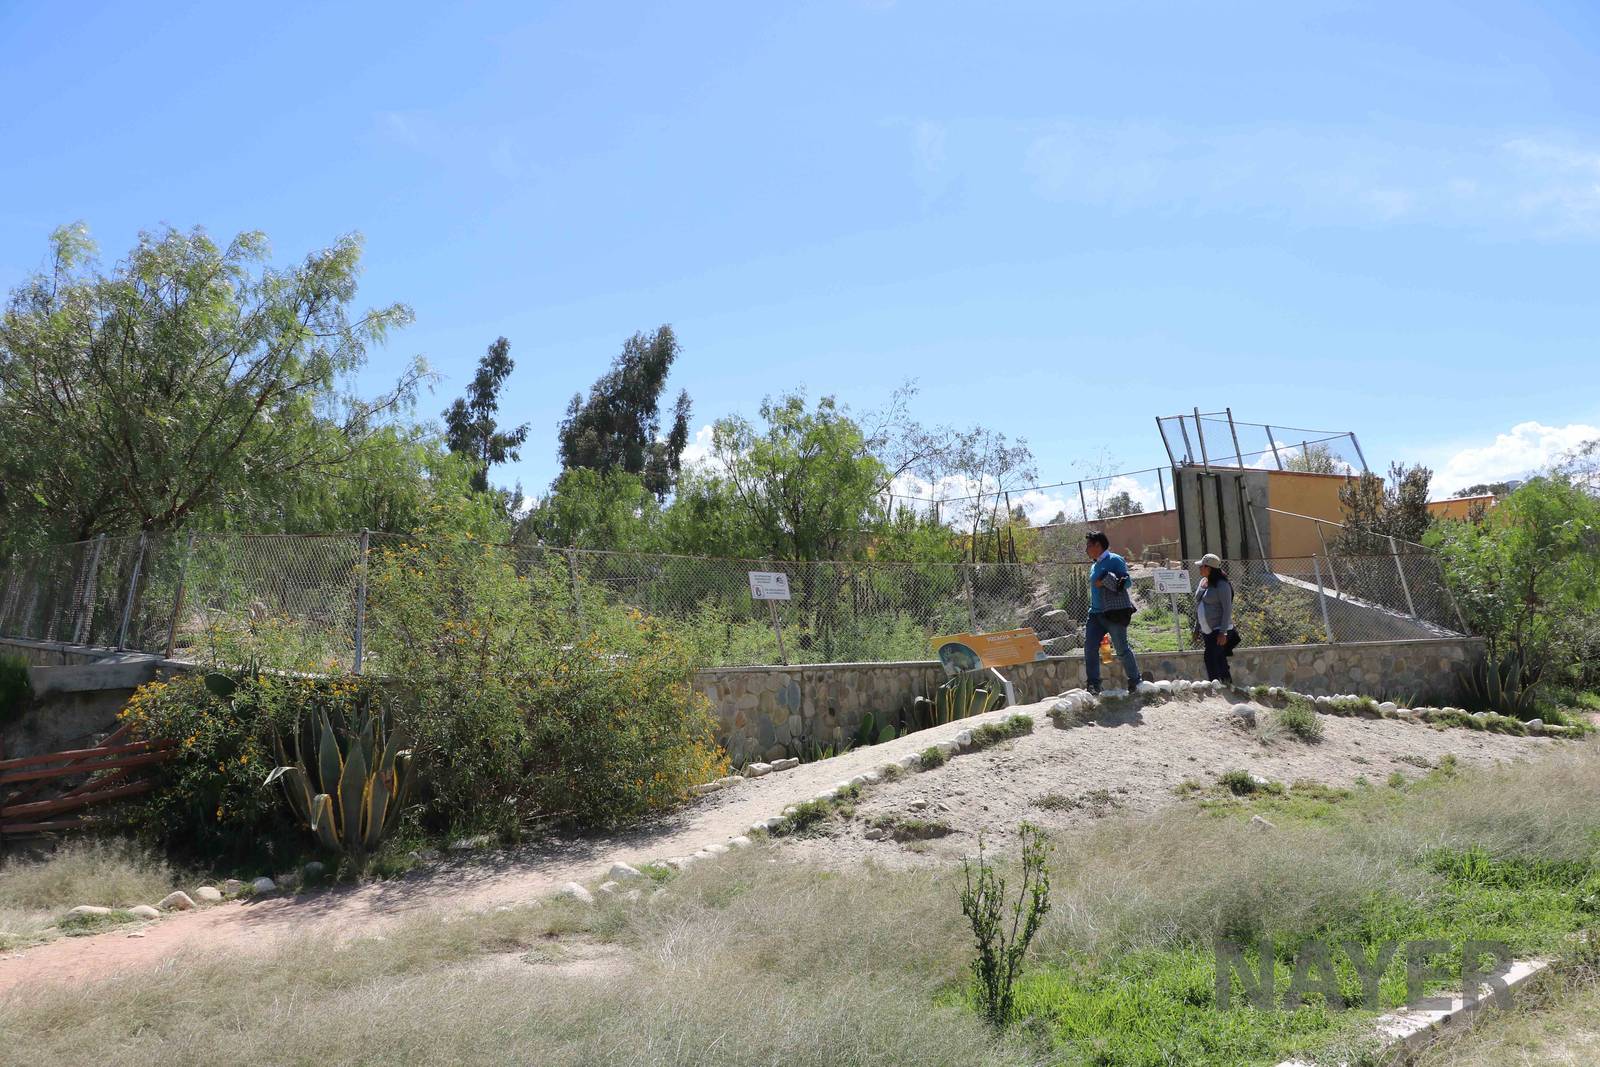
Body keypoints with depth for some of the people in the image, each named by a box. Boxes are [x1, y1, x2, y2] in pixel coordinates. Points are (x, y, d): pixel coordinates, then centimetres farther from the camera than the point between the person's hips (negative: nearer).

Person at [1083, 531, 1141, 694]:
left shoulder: (1115, 560, -4)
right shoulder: (1094, 567, 21)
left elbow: (1127, 581, -13)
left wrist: (1106, 580, -21)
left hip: (1115, 613, -8)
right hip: (1096, 614, 8)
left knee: (1122, 649, -4)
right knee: (1089, 647, -4)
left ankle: (1135, 682, 9)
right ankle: (1093, 684, -1)